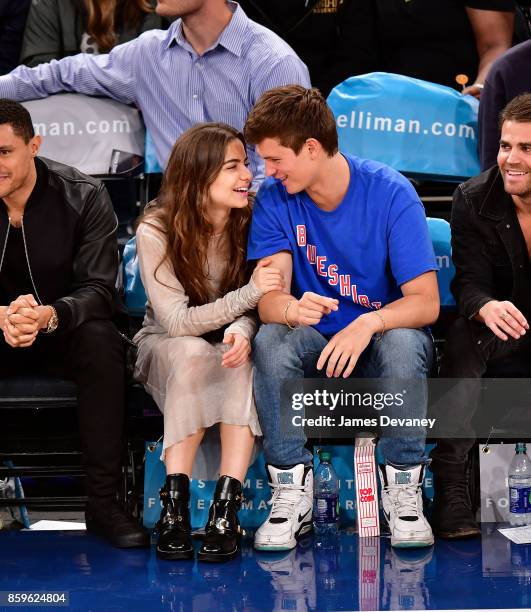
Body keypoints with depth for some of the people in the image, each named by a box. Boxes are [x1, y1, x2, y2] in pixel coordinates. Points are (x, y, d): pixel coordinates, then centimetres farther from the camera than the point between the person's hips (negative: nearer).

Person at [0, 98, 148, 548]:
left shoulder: (84, 197, -11)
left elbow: (98, 290, -18)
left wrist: (50, 316, -41)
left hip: (67, 332, -1)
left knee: (100, 339, -35)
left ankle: (103, 502, -28)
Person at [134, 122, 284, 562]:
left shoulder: (253, 221, -10)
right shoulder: (156, 231, -17)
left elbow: (257, 307, -8)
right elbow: (177, 321, -20)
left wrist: (241, 329, -33)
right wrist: (249, 294, -28)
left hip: (228, 341, 2)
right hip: (168, 348, -2)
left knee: (242, 358, -33)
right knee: (193, 353, -36)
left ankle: (226, 507, -36)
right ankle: (175, 505, -35)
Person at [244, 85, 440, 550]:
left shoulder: (391, 193, -14)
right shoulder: (274, 199, -6)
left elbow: (426, 301, -19)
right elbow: (268, 297, -16)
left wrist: (369, 323, -40)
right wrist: (291, 308, -42)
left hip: (379, 341, -2)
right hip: (314, 345, 2)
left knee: (403, 341, -36)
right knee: (271, 338, -30)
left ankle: (404, 488, -20)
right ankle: (292, 491, -23)